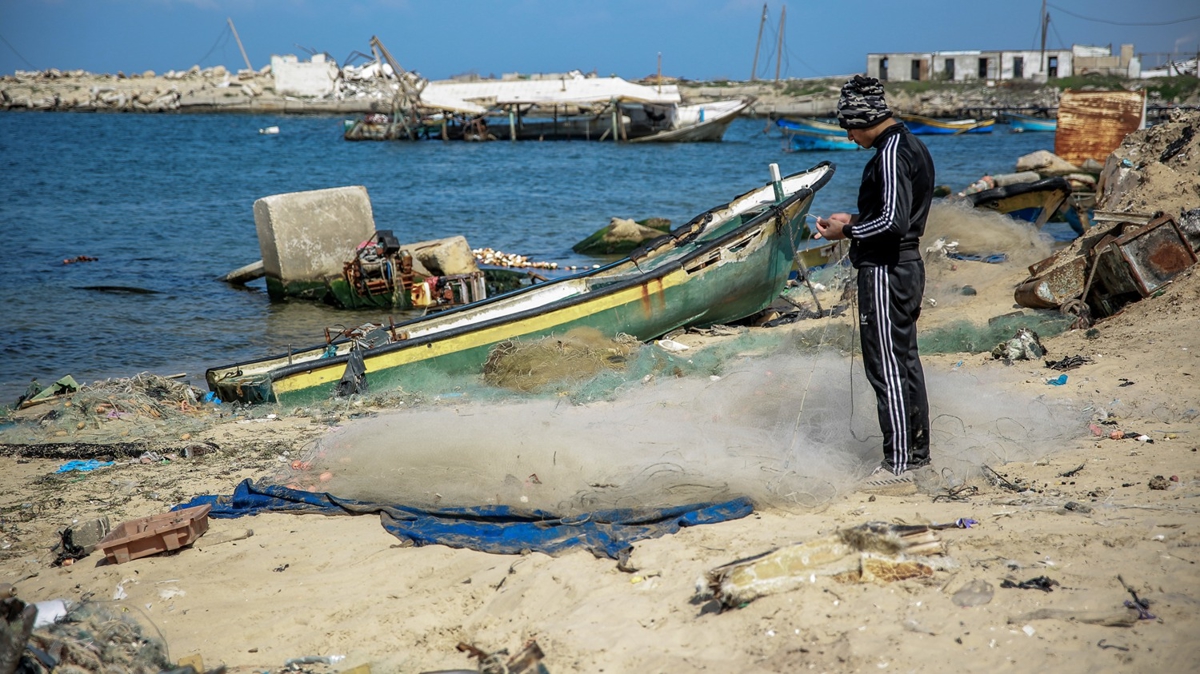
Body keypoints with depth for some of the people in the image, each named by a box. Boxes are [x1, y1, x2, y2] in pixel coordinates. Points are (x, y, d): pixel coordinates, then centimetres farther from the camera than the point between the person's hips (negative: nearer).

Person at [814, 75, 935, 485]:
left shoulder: (891, 155, -19)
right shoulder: (912, 147, 13)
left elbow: (893, 222, -26)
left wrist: (847, 232, -13)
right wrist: (854, 220, 15)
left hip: (886, 272, -11)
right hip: (907, 264, 11)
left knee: (886, 367, -5)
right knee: (906, 361, 16)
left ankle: (897, 464, 0)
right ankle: (917, 452, 25)